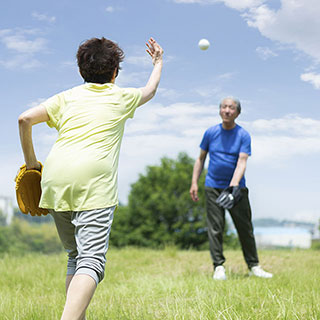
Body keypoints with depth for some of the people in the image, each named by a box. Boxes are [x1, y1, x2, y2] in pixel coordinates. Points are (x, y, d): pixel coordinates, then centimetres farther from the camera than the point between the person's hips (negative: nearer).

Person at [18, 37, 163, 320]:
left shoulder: (67, 97, 21)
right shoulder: (121, 97, 17)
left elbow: (25, 119, 9)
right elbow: (150, 90, 39)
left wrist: (31, 162, 19)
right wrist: (158, 62, 57)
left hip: (55, 180, 4)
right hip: (94, 183, -4)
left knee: (76, 255, 19)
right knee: (92, 260, -12)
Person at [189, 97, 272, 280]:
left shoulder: (244, 135, -3)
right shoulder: (211, 133, 4)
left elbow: (242, 162, -15)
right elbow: (201, 159, 12)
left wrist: (233, 185, -30)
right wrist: (194, 182, 3)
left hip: (237, 188, -1)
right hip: (213, 187, 1)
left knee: (245, 227, 3)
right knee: (215, 228, -3)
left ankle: (254, 266, 13)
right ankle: (219, 267, 3)